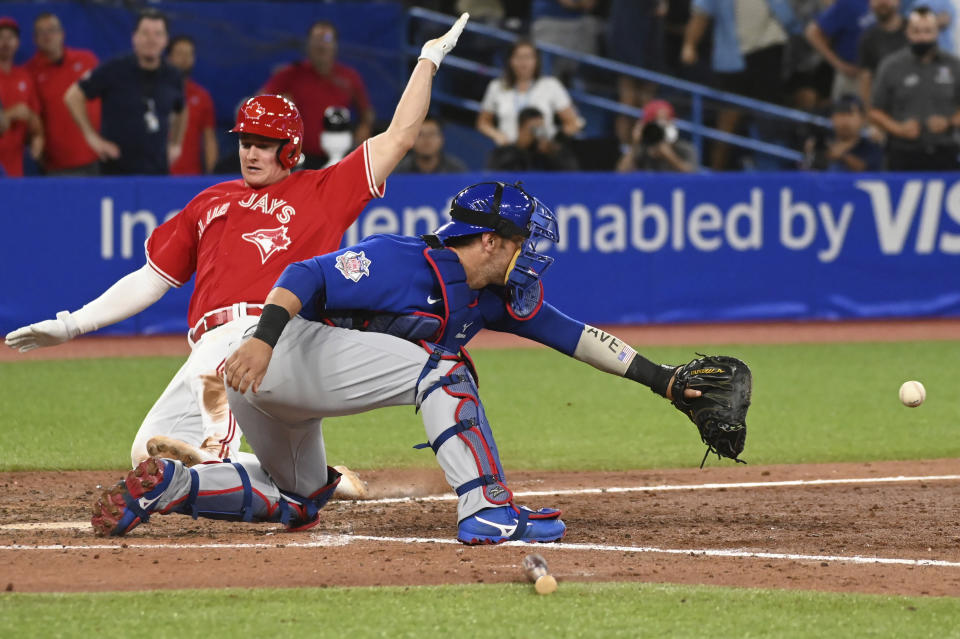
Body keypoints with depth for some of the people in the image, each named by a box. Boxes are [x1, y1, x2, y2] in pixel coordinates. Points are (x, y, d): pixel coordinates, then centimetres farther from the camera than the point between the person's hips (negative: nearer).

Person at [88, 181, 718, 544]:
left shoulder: (496, 295, 10)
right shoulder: (403, 262, -17)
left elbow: (568, 331, 11)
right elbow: (307, 276, -24)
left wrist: (656, 377, 8)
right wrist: (265, 335, -40)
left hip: (293, 389, 10)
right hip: (272, 356, -10)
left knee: (297, 500, 26)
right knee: (439, 367, -19)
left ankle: (168, 483, 10)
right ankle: (487, 511, -26)